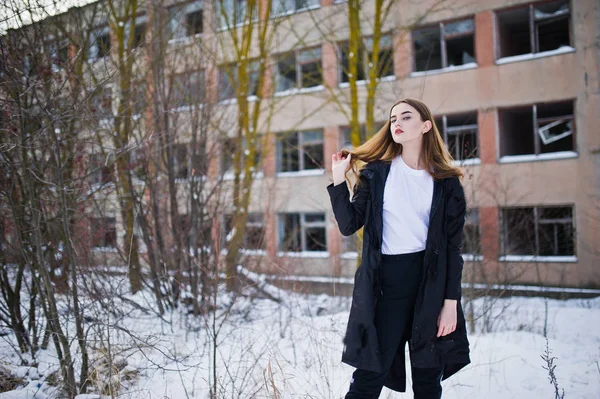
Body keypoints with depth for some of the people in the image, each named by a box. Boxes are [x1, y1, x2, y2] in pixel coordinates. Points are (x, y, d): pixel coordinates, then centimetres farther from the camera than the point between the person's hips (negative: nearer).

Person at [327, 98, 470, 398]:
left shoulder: (446, 182, 4)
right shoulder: (375, 172, 6)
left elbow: (453, 246, 2)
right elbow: (349, 225, 1)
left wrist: (451, 301, -4)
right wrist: (338, 180, -4)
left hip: (431, 281, 1)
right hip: (386, 281, 0)